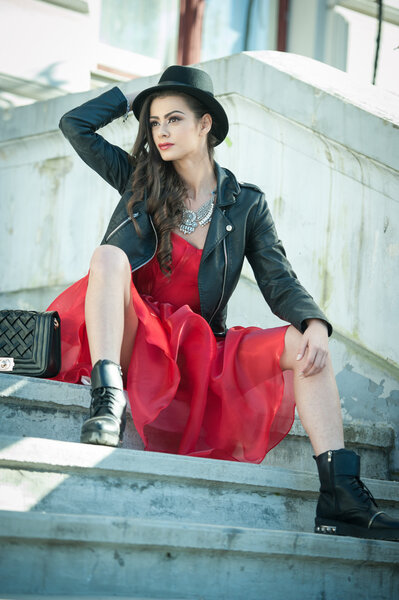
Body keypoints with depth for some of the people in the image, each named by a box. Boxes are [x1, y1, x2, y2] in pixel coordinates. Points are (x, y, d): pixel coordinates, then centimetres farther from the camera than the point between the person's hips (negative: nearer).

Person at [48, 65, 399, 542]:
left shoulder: (246, 204, 8)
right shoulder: (138, 180, 11)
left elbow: (280, 282, -1)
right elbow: (75, 124, 9)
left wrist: (315, 324, -21)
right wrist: (137, 93, 13)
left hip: (201, 349, 1)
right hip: (134, 338, 0)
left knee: (301, 344, -23)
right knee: (108, 255, -27)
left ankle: (340, 499, -34)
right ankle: (108, 402, -43)